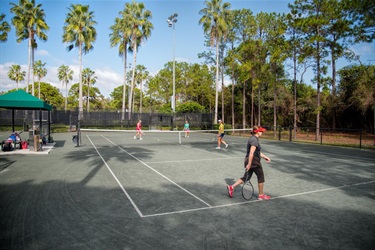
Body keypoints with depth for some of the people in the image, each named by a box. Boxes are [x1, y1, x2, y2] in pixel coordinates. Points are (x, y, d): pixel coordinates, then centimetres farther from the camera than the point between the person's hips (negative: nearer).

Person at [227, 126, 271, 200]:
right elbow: (251, 153, -25)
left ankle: (232, 187, 10)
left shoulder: (253, 139, 14)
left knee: (246, 177, 13)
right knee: (261, 177, 7)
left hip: (249, 161, 10)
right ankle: (261, 195, 20)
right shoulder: (255, 140, -18)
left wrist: (265, 157, 25)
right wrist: (249, 164, -28)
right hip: (254, 162, -10)